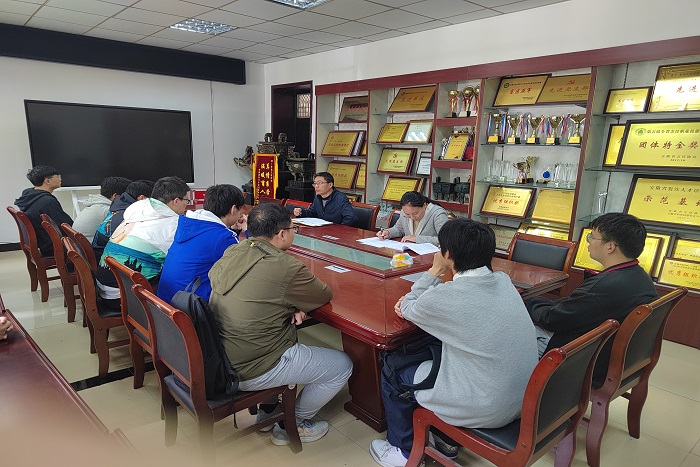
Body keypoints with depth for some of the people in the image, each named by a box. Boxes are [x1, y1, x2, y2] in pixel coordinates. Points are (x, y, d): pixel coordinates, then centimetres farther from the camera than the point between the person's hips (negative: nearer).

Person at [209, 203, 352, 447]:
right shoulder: (287, 268, -24)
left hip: (217, 358, 8)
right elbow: (325, 295, -9)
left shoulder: (232, 252, -3)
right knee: (342, 366, 6)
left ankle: (268, 409, 37)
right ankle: (294, 425, 22)